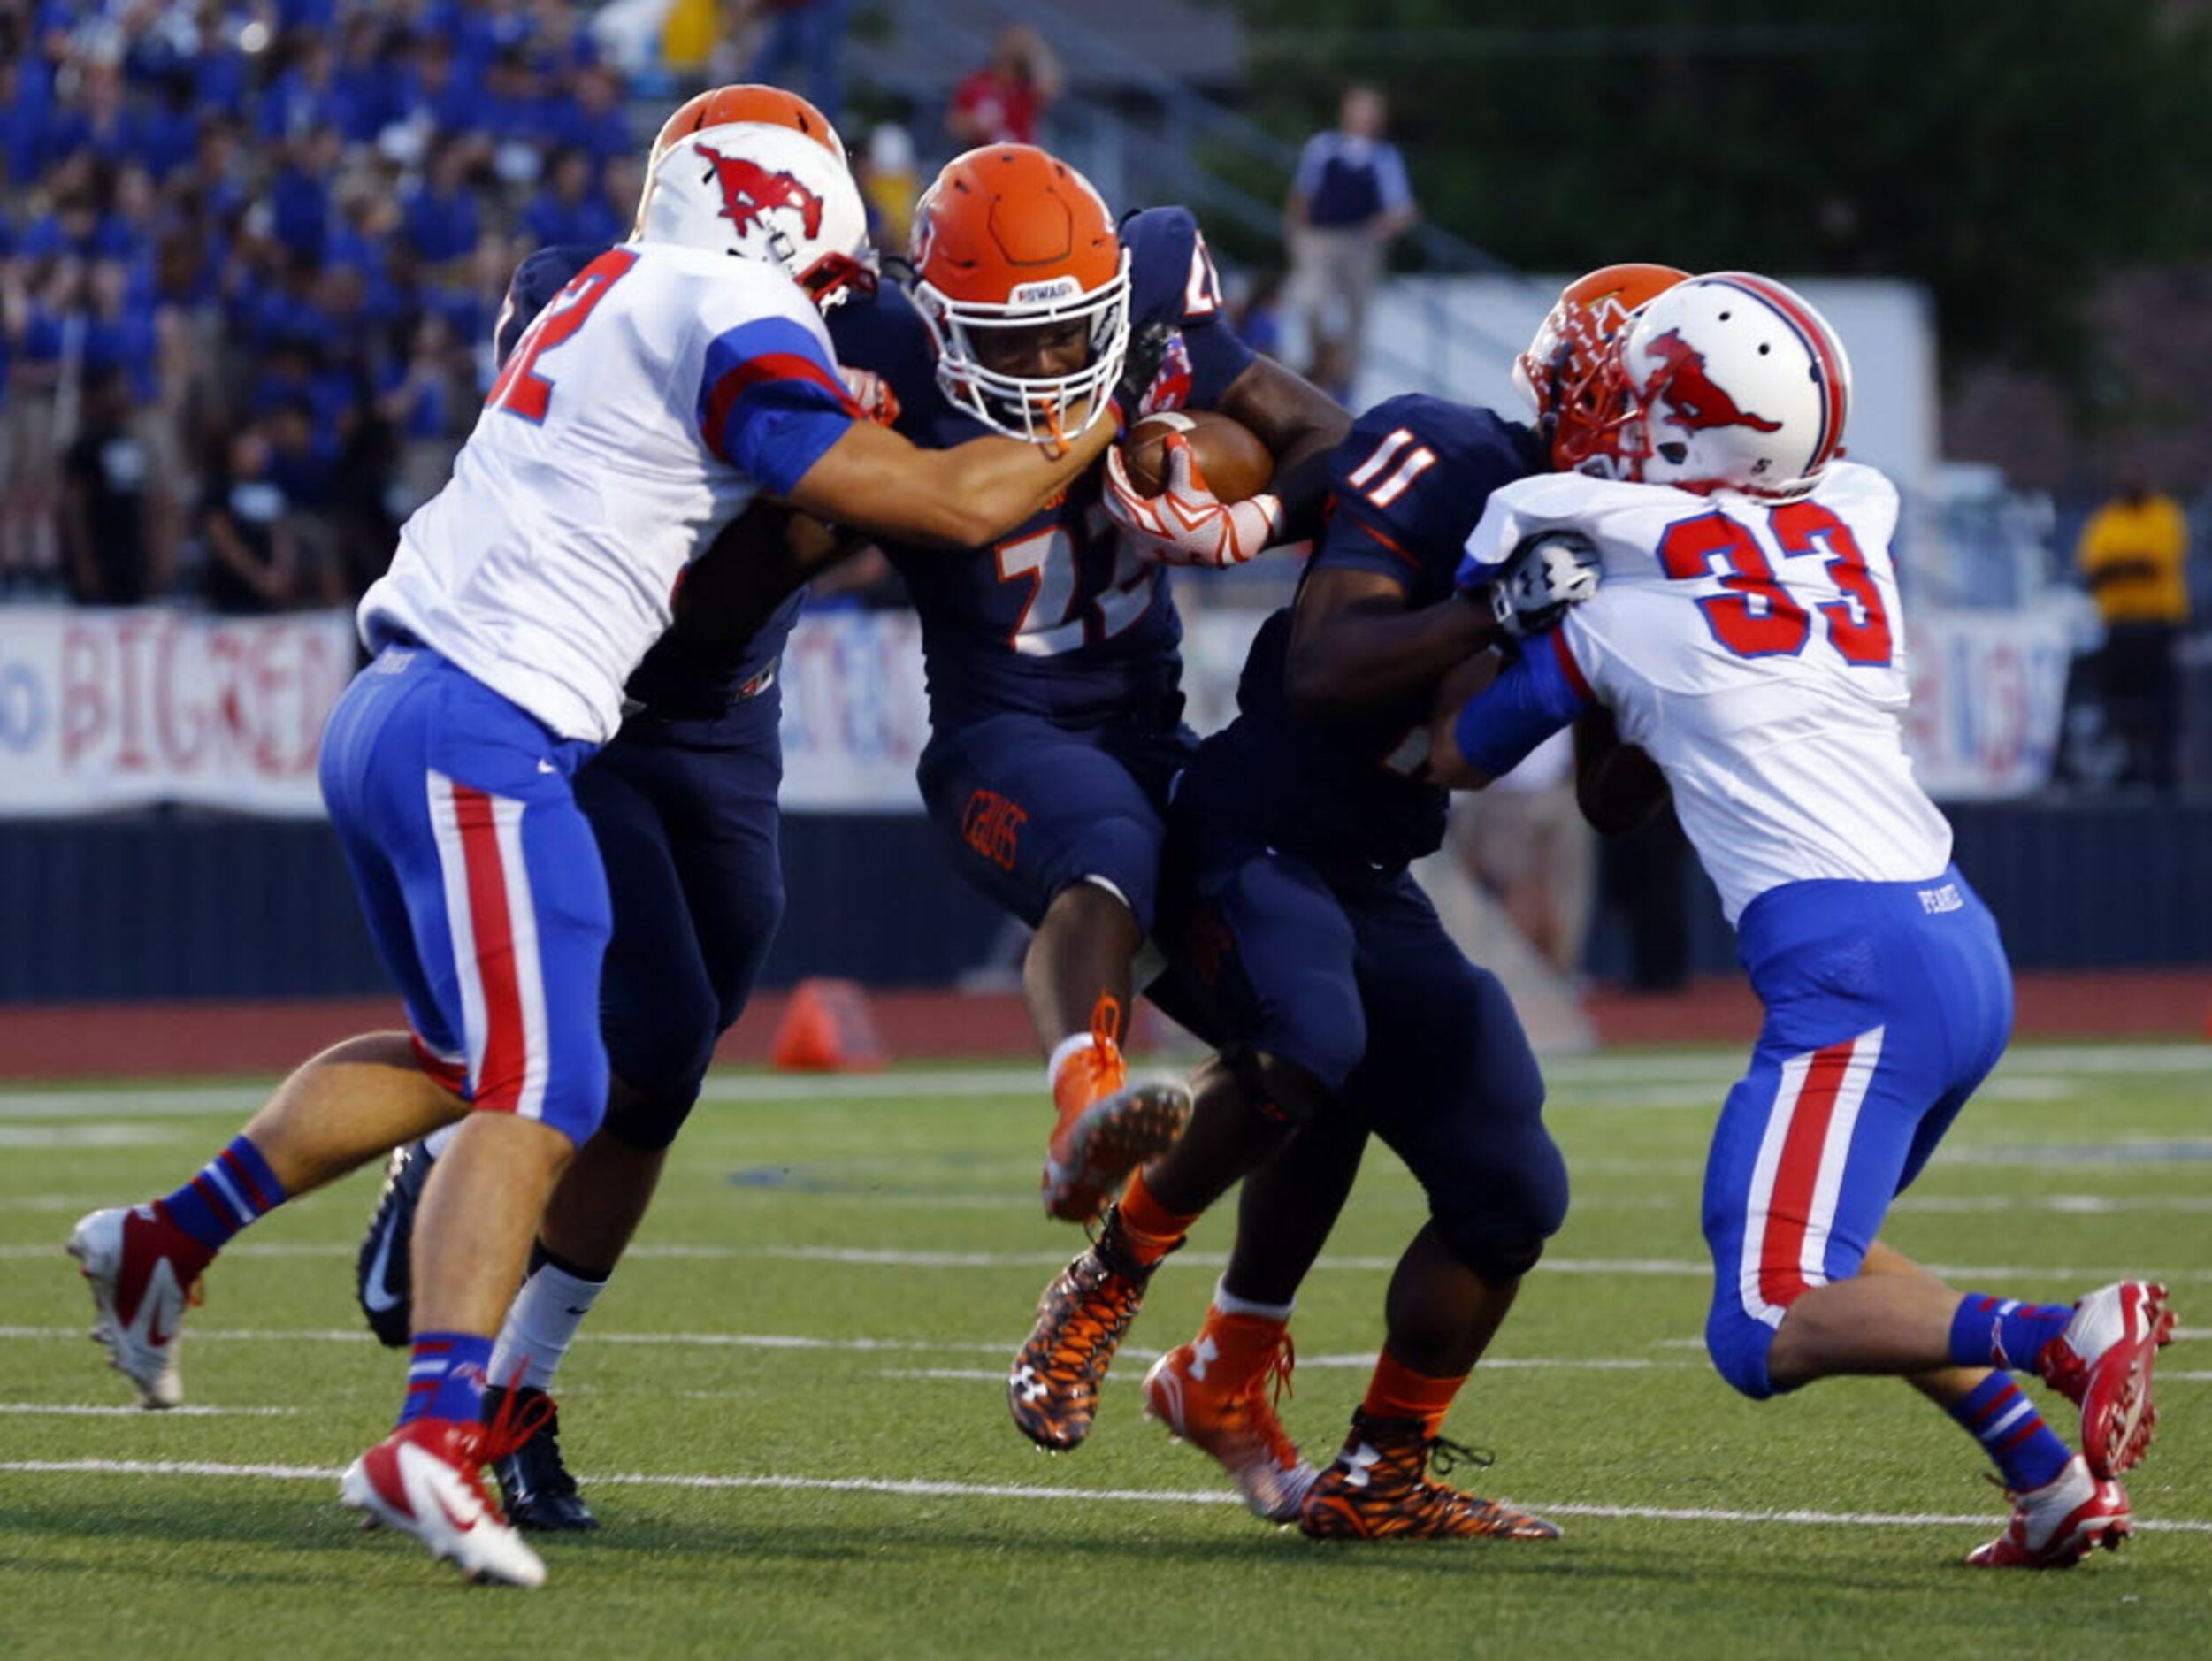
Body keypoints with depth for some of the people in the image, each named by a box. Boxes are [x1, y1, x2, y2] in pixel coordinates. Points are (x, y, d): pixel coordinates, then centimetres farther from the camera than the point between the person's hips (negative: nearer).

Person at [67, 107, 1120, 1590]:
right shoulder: (729, 325, -8)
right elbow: (948, 505, -10)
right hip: (486, 734, -9)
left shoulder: (614, 300, 19)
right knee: (541, 1096, -14)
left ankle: (166, 1241, 29)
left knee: (464, 1054, 26)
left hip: (391, 708, 9)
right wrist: (1104, 435, 5)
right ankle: (435, 1437, -27)